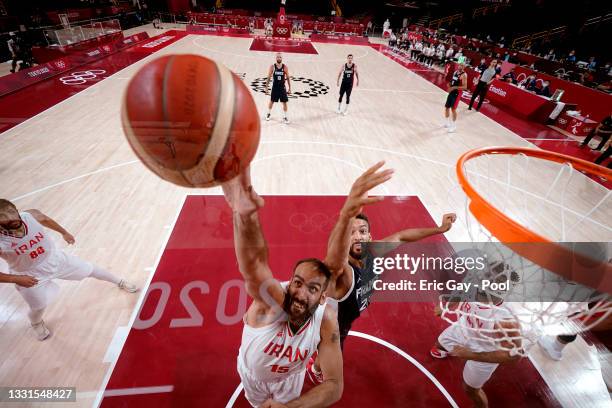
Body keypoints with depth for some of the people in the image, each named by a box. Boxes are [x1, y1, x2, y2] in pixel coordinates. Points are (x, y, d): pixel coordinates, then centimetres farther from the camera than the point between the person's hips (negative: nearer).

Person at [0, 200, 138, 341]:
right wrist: (16, 279, -22)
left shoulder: (32, 215, -26)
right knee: (39, 307, 14)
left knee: (90, 270, 12)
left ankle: (120, 282, 39)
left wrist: (64, 233, 14)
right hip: (30, 276, -2)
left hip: (55, 258, 2)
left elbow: (46, 219, 1)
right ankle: (36, 323, 54)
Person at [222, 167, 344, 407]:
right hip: (252, 375, 0)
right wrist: (244, 214, -87)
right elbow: (253, 264, -68)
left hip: (290, 378, 1)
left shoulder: (326, 320, -34)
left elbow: (334, 386, -25)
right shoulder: (271, 298, -44)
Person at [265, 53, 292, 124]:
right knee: (272, 101, 11)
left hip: (282, 87, 0)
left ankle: (285, 117, 11)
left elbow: (288, 78, 2)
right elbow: (269, 77, 0)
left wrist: (289, 88, -2)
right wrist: (266, 87, -3)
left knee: (284, 102, -1)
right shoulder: (272, 67, -4)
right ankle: (268, 114, 33)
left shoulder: (285, 67, -3)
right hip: (275, 87, 0)